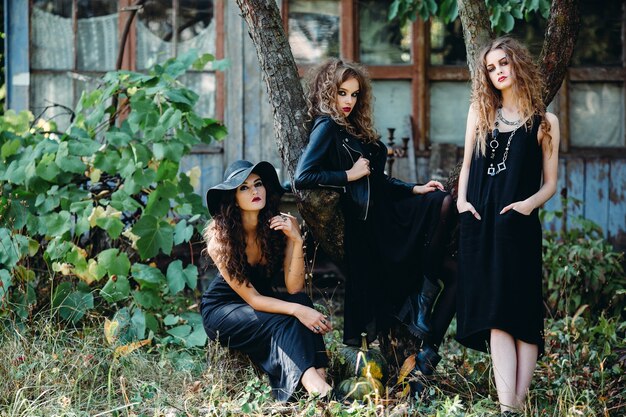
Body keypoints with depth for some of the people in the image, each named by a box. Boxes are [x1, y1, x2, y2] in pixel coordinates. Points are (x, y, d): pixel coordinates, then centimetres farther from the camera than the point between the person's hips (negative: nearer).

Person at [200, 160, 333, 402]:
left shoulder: (285, 225, -14)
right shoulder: (220, 237, -23)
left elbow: (294, 288, -20)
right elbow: (252, 298, -25)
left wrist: (296, 240, -32)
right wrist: (297, 310, -39)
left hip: (264, 301, 4)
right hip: (222, 309, -4)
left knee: (301, 300, -29)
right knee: (282, 322, -32)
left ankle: (319, 377, -44)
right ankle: (313, 384, -52)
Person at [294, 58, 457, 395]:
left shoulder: (352, 128, 21)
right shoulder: (326, 128, -6)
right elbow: (302, 178, -18)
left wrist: (415, 189, 10)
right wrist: (350, 175, -13)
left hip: (387, 213, 8)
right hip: (370, 226, -8)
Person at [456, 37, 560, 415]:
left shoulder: (544, 122, 6)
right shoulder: (480, 112, 15)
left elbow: (550, 184, 6)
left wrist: (529, 203, -14)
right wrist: (462, 199, 1)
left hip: (517, 226, -3)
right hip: (479, 224, 3)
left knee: (520, 313, -8)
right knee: (495, 316, -6)